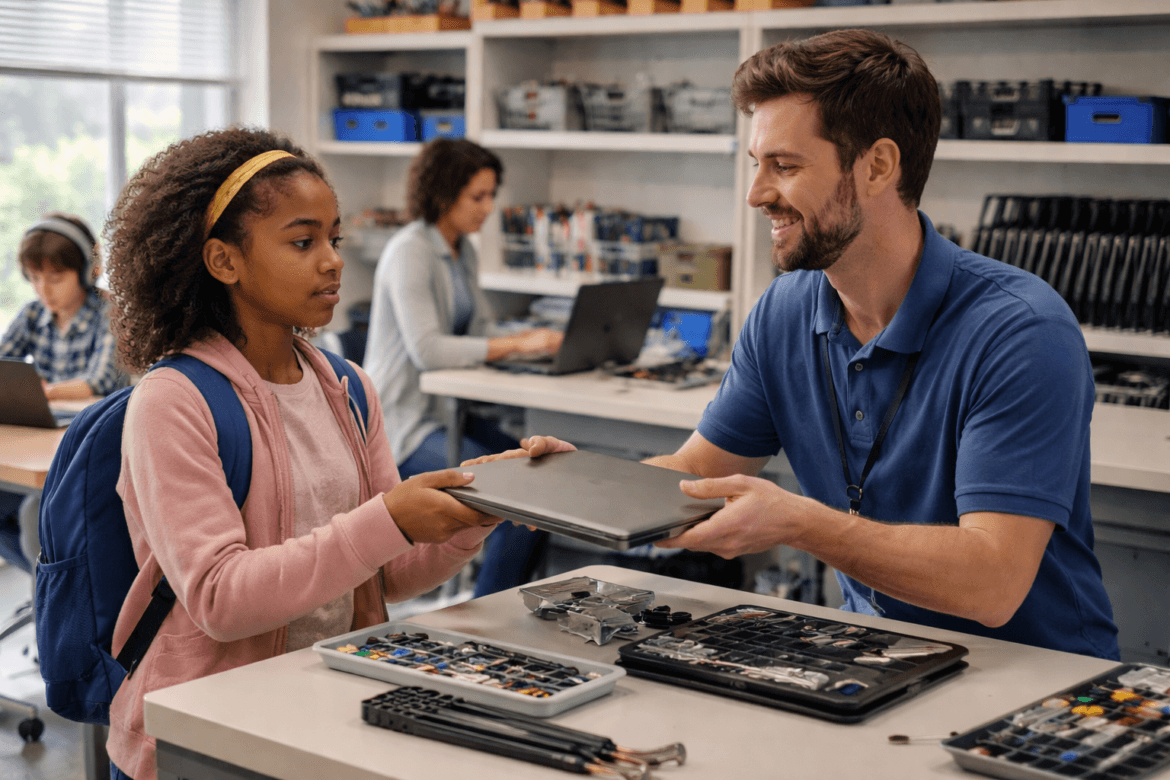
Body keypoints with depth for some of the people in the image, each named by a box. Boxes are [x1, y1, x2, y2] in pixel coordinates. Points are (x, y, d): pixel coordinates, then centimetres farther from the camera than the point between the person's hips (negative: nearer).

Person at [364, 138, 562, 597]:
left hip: (449, 411, 9)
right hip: (406, 425, -8)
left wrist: (529, 342, -4)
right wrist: (516, 344, -28)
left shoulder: (464, 253, 13)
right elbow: (427, 349, -25)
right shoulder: (409, 252, -14)